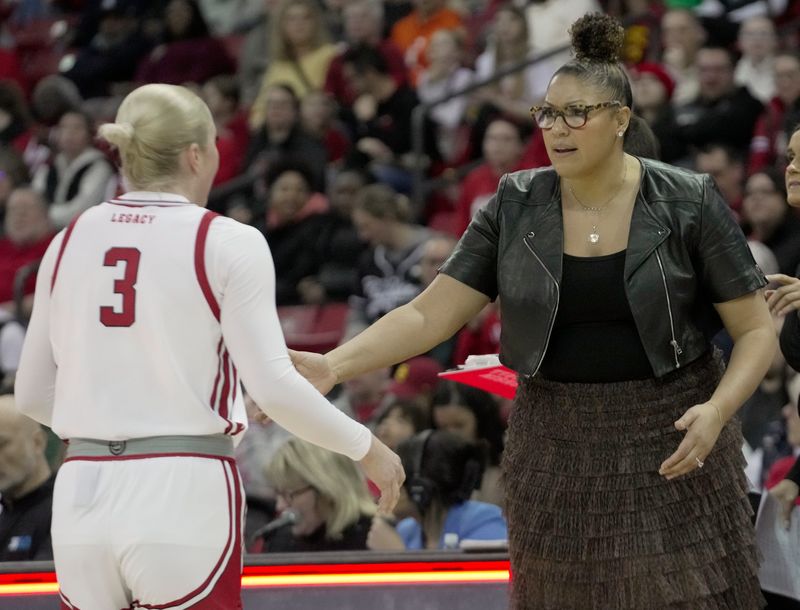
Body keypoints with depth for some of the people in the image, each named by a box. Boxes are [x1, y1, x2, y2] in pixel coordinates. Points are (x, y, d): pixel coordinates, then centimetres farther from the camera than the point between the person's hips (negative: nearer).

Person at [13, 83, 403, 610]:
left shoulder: (70, 242, 9)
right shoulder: (225, 243, -4)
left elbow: (32, 394, 14)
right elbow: (274, 386, -10)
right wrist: (367, 449, 4)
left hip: (82, 495, 4)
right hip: (183, 492, -4)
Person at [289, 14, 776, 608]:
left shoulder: (687, 203, -7)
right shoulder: (515, 207, -1)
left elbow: (757, 330, -4)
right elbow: (429, 314, -3)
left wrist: (718, 409, -21)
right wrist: (334, 365, -17)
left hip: (671, 443, -2)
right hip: (557, 444, 2)